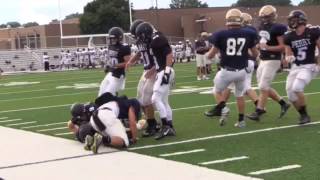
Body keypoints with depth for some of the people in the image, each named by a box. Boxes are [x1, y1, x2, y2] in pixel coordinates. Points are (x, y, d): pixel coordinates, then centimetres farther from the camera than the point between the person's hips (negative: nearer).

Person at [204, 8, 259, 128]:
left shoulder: (221, 35, -7)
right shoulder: (248, 34, -1)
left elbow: (210, 55, 2)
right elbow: (255, 54, 9)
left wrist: (208, 55, 25)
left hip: (227, 71, -2)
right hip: (241, 71, 2)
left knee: (217, 91, 20)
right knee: (240, 95, 22)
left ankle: (222, 107, -7)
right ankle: (241, 120, 22)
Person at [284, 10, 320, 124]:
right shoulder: (289, 37, 3)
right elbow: (288, 54, 9)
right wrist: (288, 58, -14)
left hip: (309, 67, -6)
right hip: (296, 67, 6)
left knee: (296, 88, -24)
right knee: (291, 95, 1)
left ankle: (305, 114, -6)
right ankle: (303, 116, 22)